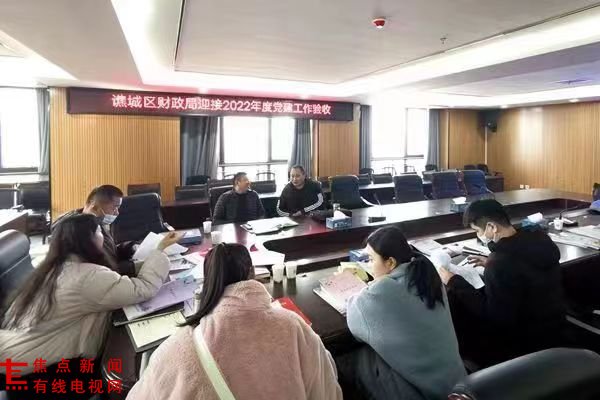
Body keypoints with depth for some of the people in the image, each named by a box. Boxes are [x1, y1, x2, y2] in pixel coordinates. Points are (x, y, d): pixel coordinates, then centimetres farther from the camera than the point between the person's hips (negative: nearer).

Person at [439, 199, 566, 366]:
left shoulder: (501, 263, -32)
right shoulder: (540, 240, -5)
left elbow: (495, 318, -25)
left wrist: (455, 283, -20)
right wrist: (492, 264, 13)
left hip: (529, 342, -8)